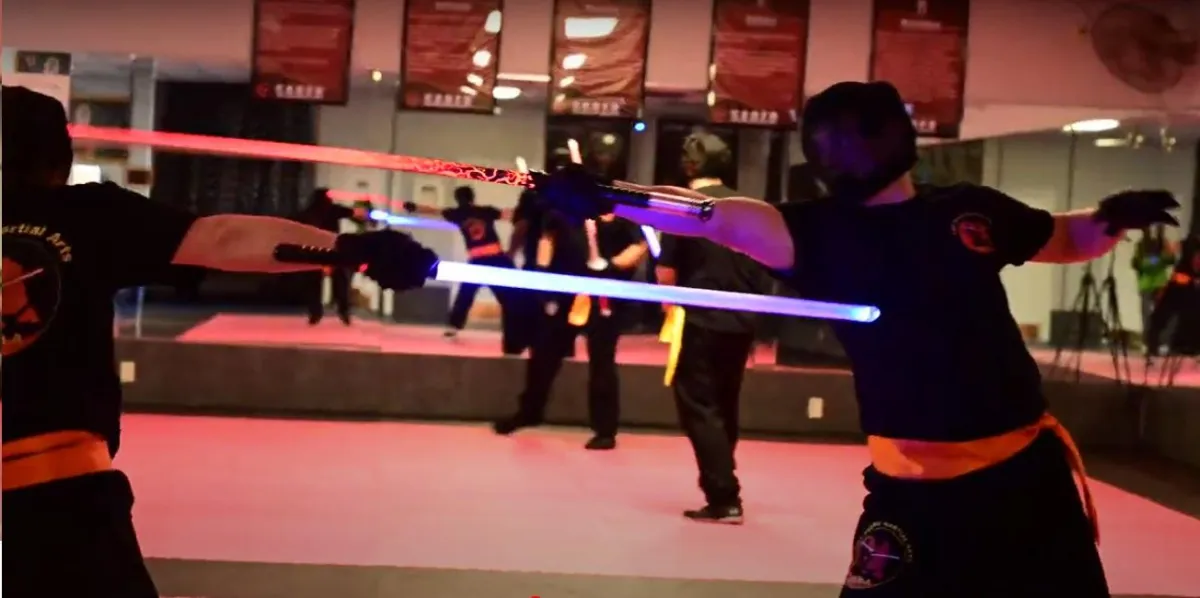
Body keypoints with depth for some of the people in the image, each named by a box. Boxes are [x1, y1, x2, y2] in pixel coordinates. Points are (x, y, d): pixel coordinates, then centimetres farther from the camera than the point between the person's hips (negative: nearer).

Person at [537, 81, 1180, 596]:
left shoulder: (970, 210, 3)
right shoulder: (825, 233, -6)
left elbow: (1067, 238, 20)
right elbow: (720, 218, -22)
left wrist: (1113, 218, -2)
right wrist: (604, 199, -36)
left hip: (1028, 468, 3)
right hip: (918, 490, -3)